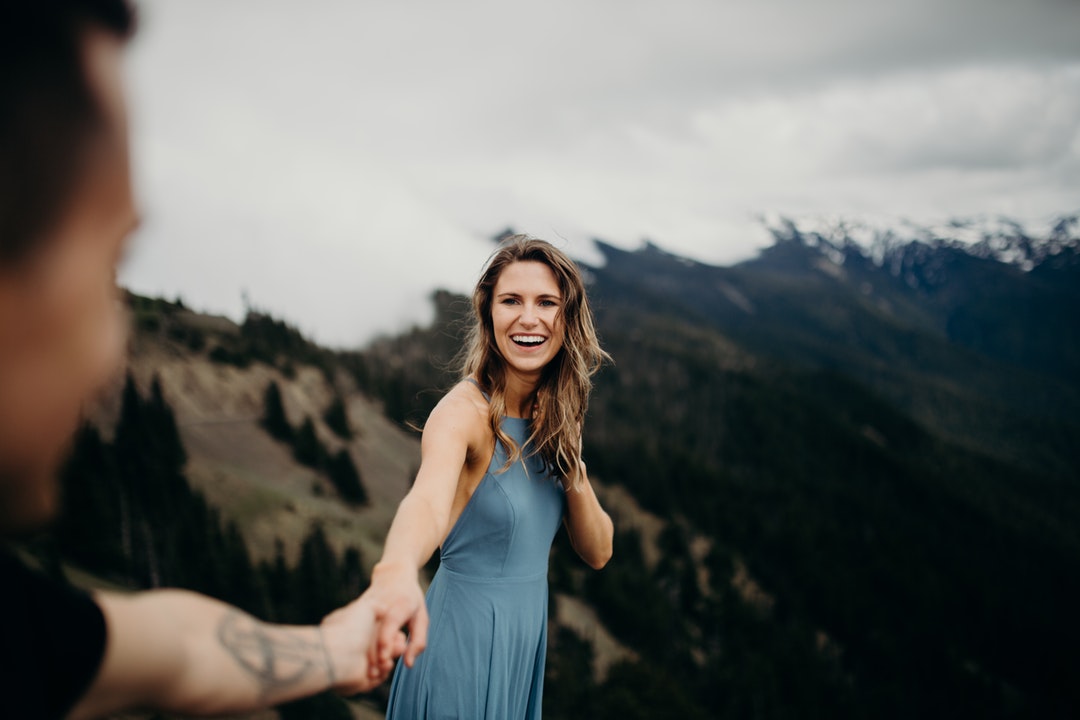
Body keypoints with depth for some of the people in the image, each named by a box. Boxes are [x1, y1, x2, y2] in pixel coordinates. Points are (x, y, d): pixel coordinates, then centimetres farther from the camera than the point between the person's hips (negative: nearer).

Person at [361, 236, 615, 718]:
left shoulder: (553, 420, 2)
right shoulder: (464, 411, -20)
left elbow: (596, 552, 4)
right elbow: (427, 500, -42)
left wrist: (572, 466, -14)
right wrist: (396, 570, -63)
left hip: (526, 638, 7)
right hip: (466, 639, -7)